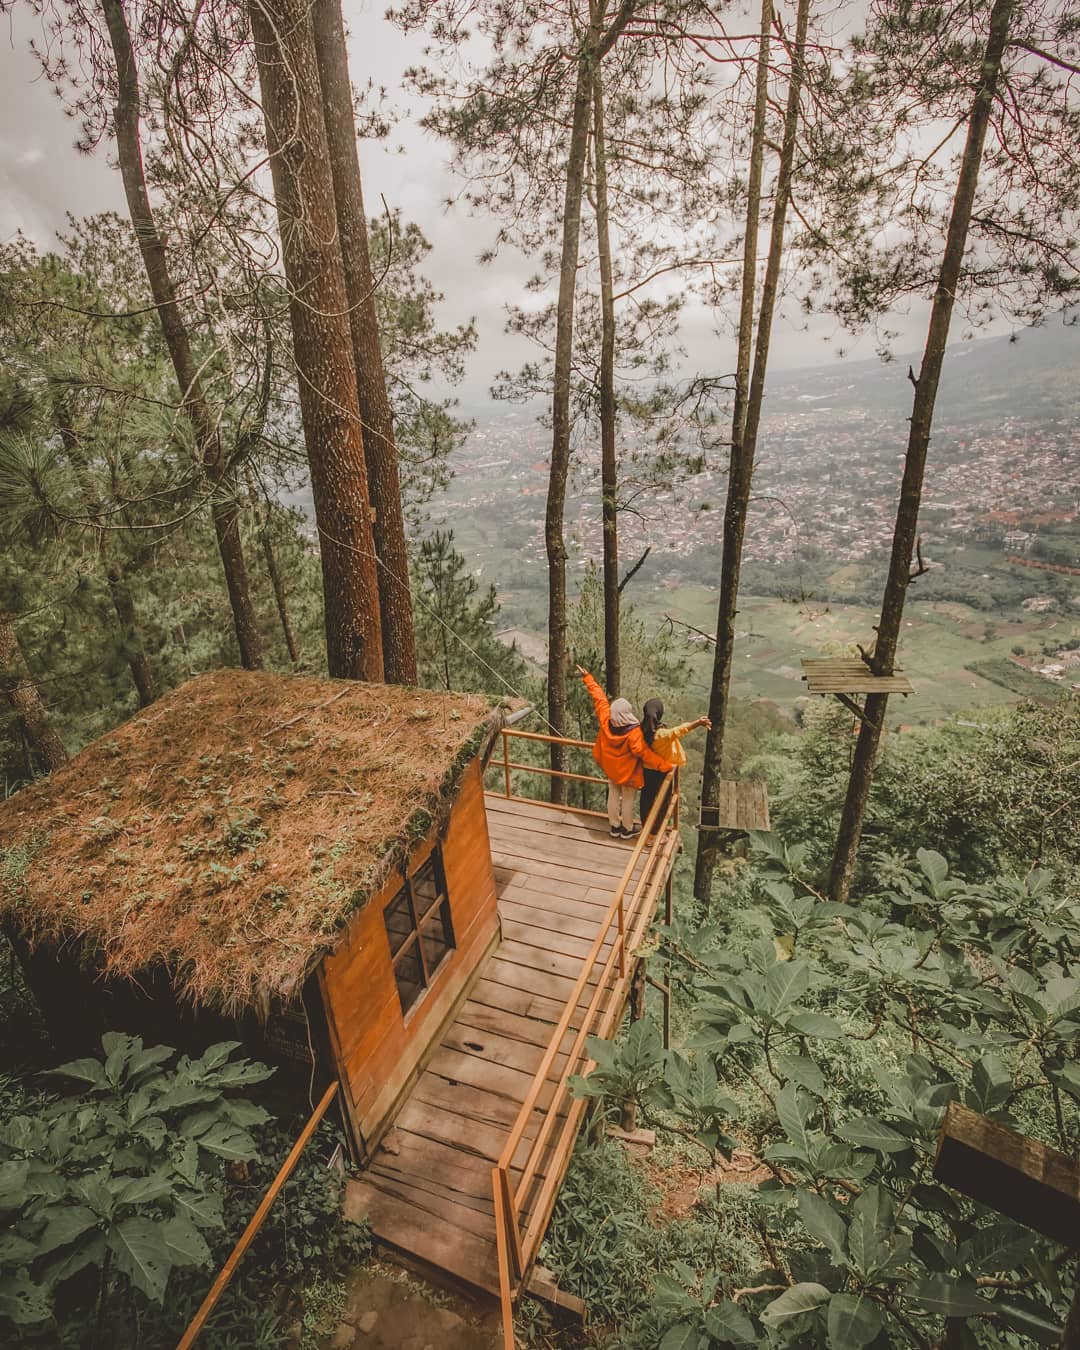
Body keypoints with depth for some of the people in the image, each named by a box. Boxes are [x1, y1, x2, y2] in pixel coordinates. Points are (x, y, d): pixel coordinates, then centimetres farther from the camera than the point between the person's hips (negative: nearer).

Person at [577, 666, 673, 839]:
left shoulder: (605, 720, -23)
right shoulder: (633, 733, -36)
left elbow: (598, 697, -14)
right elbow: (644, 753, -34)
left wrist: (587, 677, -4)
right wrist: (666, 766, -27)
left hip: (610, 768, 5)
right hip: (627, 771, -5)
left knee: (613, 796, 21)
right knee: (627, 800, 15)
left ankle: (615, 827, 37)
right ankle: (627, 830, 34)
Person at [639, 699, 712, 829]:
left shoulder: (642, 730, -15)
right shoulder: (661, 734, -32)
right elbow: (678, 731, -51)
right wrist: (697, 723, -63)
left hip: (646, 771, 5)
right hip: (661, 773, -5)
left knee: (646, 800, 21)